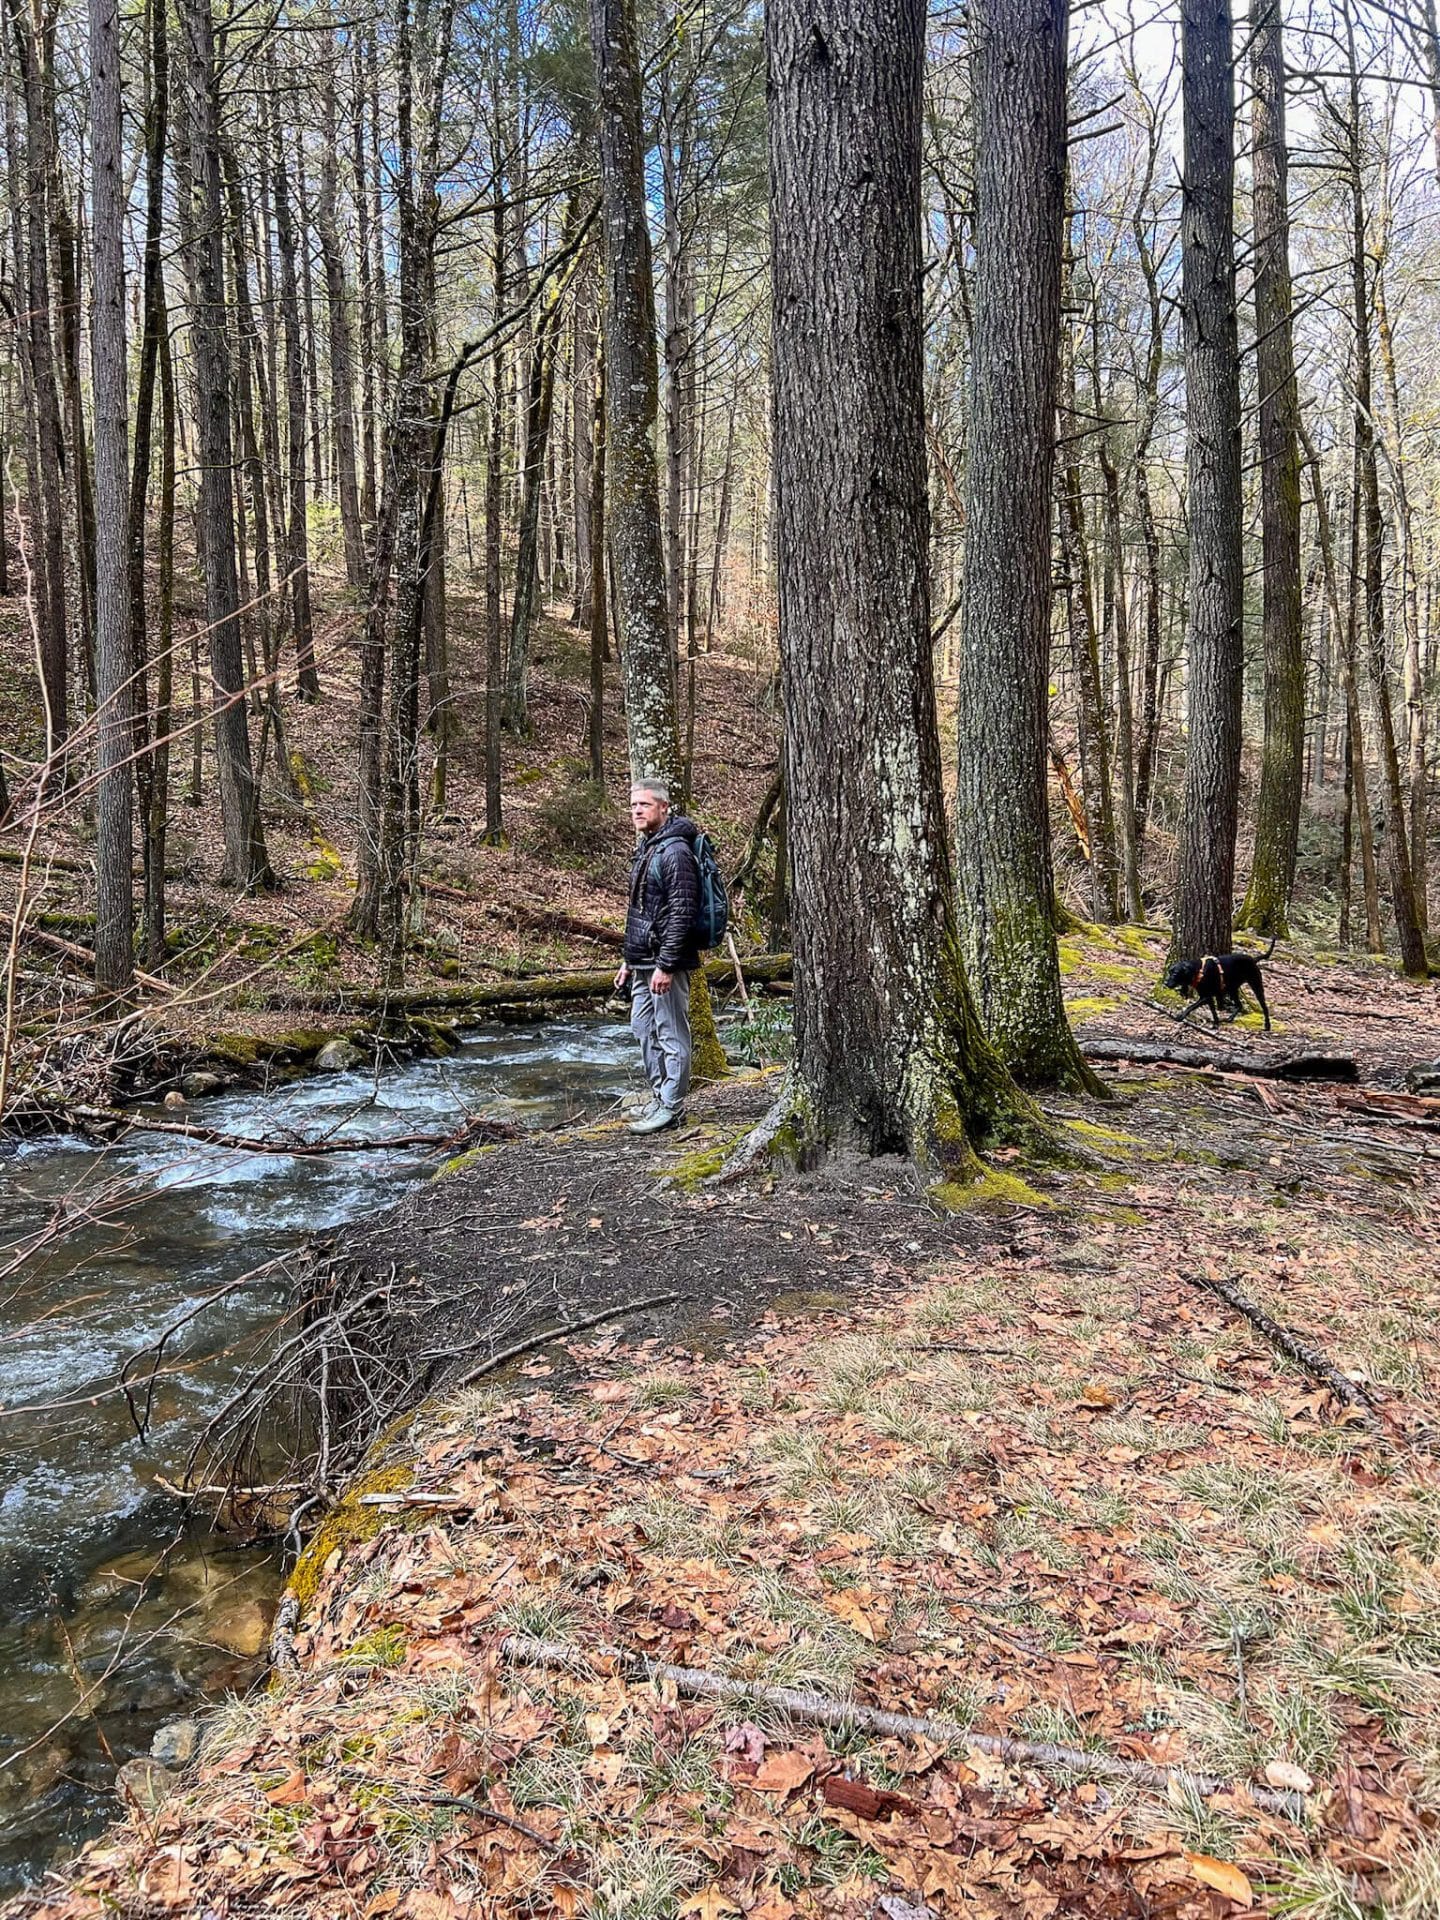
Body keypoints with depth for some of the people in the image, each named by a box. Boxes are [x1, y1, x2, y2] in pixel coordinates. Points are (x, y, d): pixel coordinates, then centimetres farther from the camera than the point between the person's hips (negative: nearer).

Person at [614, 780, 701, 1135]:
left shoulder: (675, 852, -15)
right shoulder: (645, 848, 16)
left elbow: (682, 913, -21)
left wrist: (666, 965, -23)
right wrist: (629, 960, 22)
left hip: (666, 961, -10)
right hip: (643, 961, 10)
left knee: (671, 1034, -2)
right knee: (643, 1028, 16)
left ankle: (671, 1106, 5)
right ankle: (660, 1097, 26)